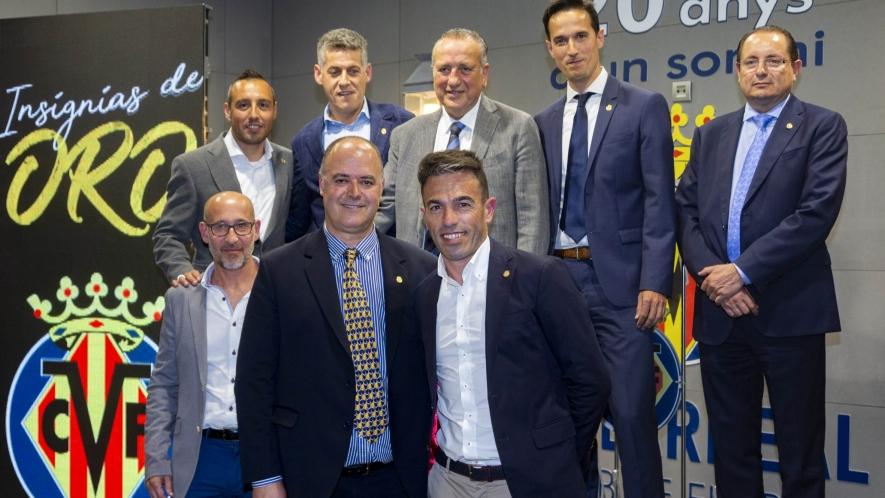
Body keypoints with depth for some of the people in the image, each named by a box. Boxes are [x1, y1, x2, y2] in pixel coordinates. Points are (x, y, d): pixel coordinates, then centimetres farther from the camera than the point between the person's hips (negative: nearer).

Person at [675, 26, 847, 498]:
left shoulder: (822, 126, 0)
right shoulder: (711, 134, 14)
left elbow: (816, 212, -12)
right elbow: (685, 210, 6)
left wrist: (744, 272, -16)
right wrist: (710, 275, -10)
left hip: (789, 311, -4)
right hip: (719, 311, 4)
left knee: (799, 451, 7)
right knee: (730, 445, 13)